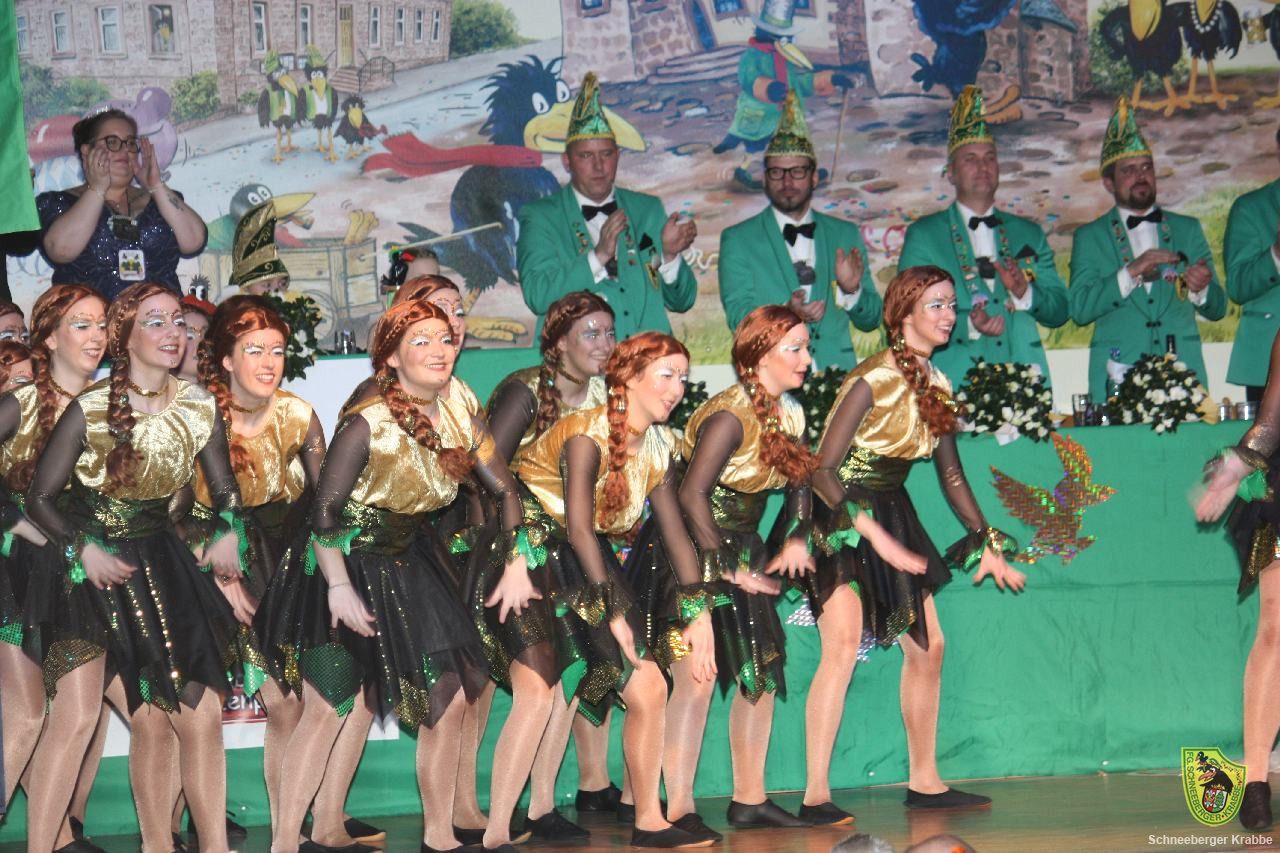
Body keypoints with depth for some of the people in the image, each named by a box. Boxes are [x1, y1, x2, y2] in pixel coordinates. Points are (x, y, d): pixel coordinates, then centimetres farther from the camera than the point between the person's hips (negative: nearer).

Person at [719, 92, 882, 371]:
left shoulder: (846, 235, 16)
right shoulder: (737, 240, 9)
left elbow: (871, 322, 16)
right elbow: (739, 318, -1)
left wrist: (851, 290, -5)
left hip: (838, 375, 2)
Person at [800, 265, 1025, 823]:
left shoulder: (936, 386, 4)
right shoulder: (874, 379, -19)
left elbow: (951, 474, 15)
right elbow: (823, 471, -23)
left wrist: (989, 543, 13)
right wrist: (878, 539, -26)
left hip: (891, 514, 9)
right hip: (839, 517, -9)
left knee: (928, 645, 10)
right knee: (843, 646, -19)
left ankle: (925, 783, 22)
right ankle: (816, 795, -17)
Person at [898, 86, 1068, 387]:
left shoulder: (1029, 233, 18)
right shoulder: (923, 235, 8)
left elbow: (1059, 312, 14)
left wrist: (1024, 293, -6)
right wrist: (968, 325, -17)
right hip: (954, 384, -3)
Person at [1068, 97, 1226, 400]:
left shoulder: (1188, 229, 15)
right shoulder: (1088, 238, 8)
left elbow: (1217, 309, 13)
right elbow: (1079, 309, -5)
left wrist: (1201, 289, -9)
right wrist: (1131, 273, -15)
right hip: (1118, 376, -2)